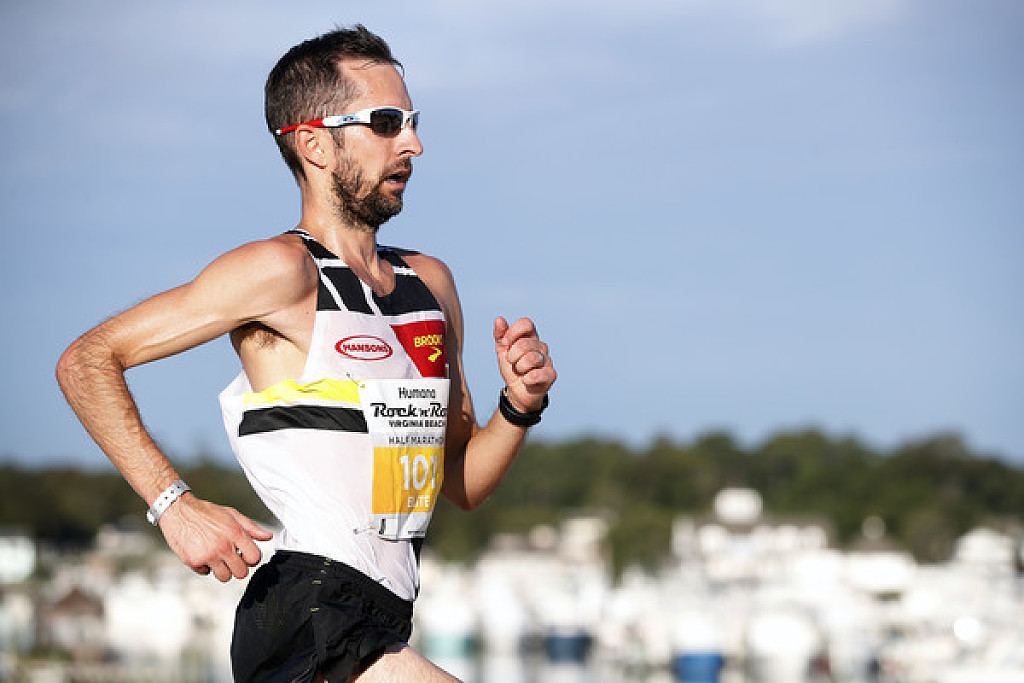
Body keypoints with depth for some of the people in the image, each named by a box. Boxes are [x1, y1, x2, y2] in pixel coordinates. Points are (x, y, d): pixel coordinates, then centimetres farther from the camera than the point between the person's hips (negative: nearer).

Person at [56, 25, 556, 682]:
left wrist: (520, 406, 2)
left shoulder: (431, 283, 16)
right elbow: (87, 362, -9)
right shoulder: (284, 271, -7)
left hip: (380, 627, 9)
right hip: (312, 621, -8)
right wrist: (176, 504, -17)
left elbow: (463, 484, 22)